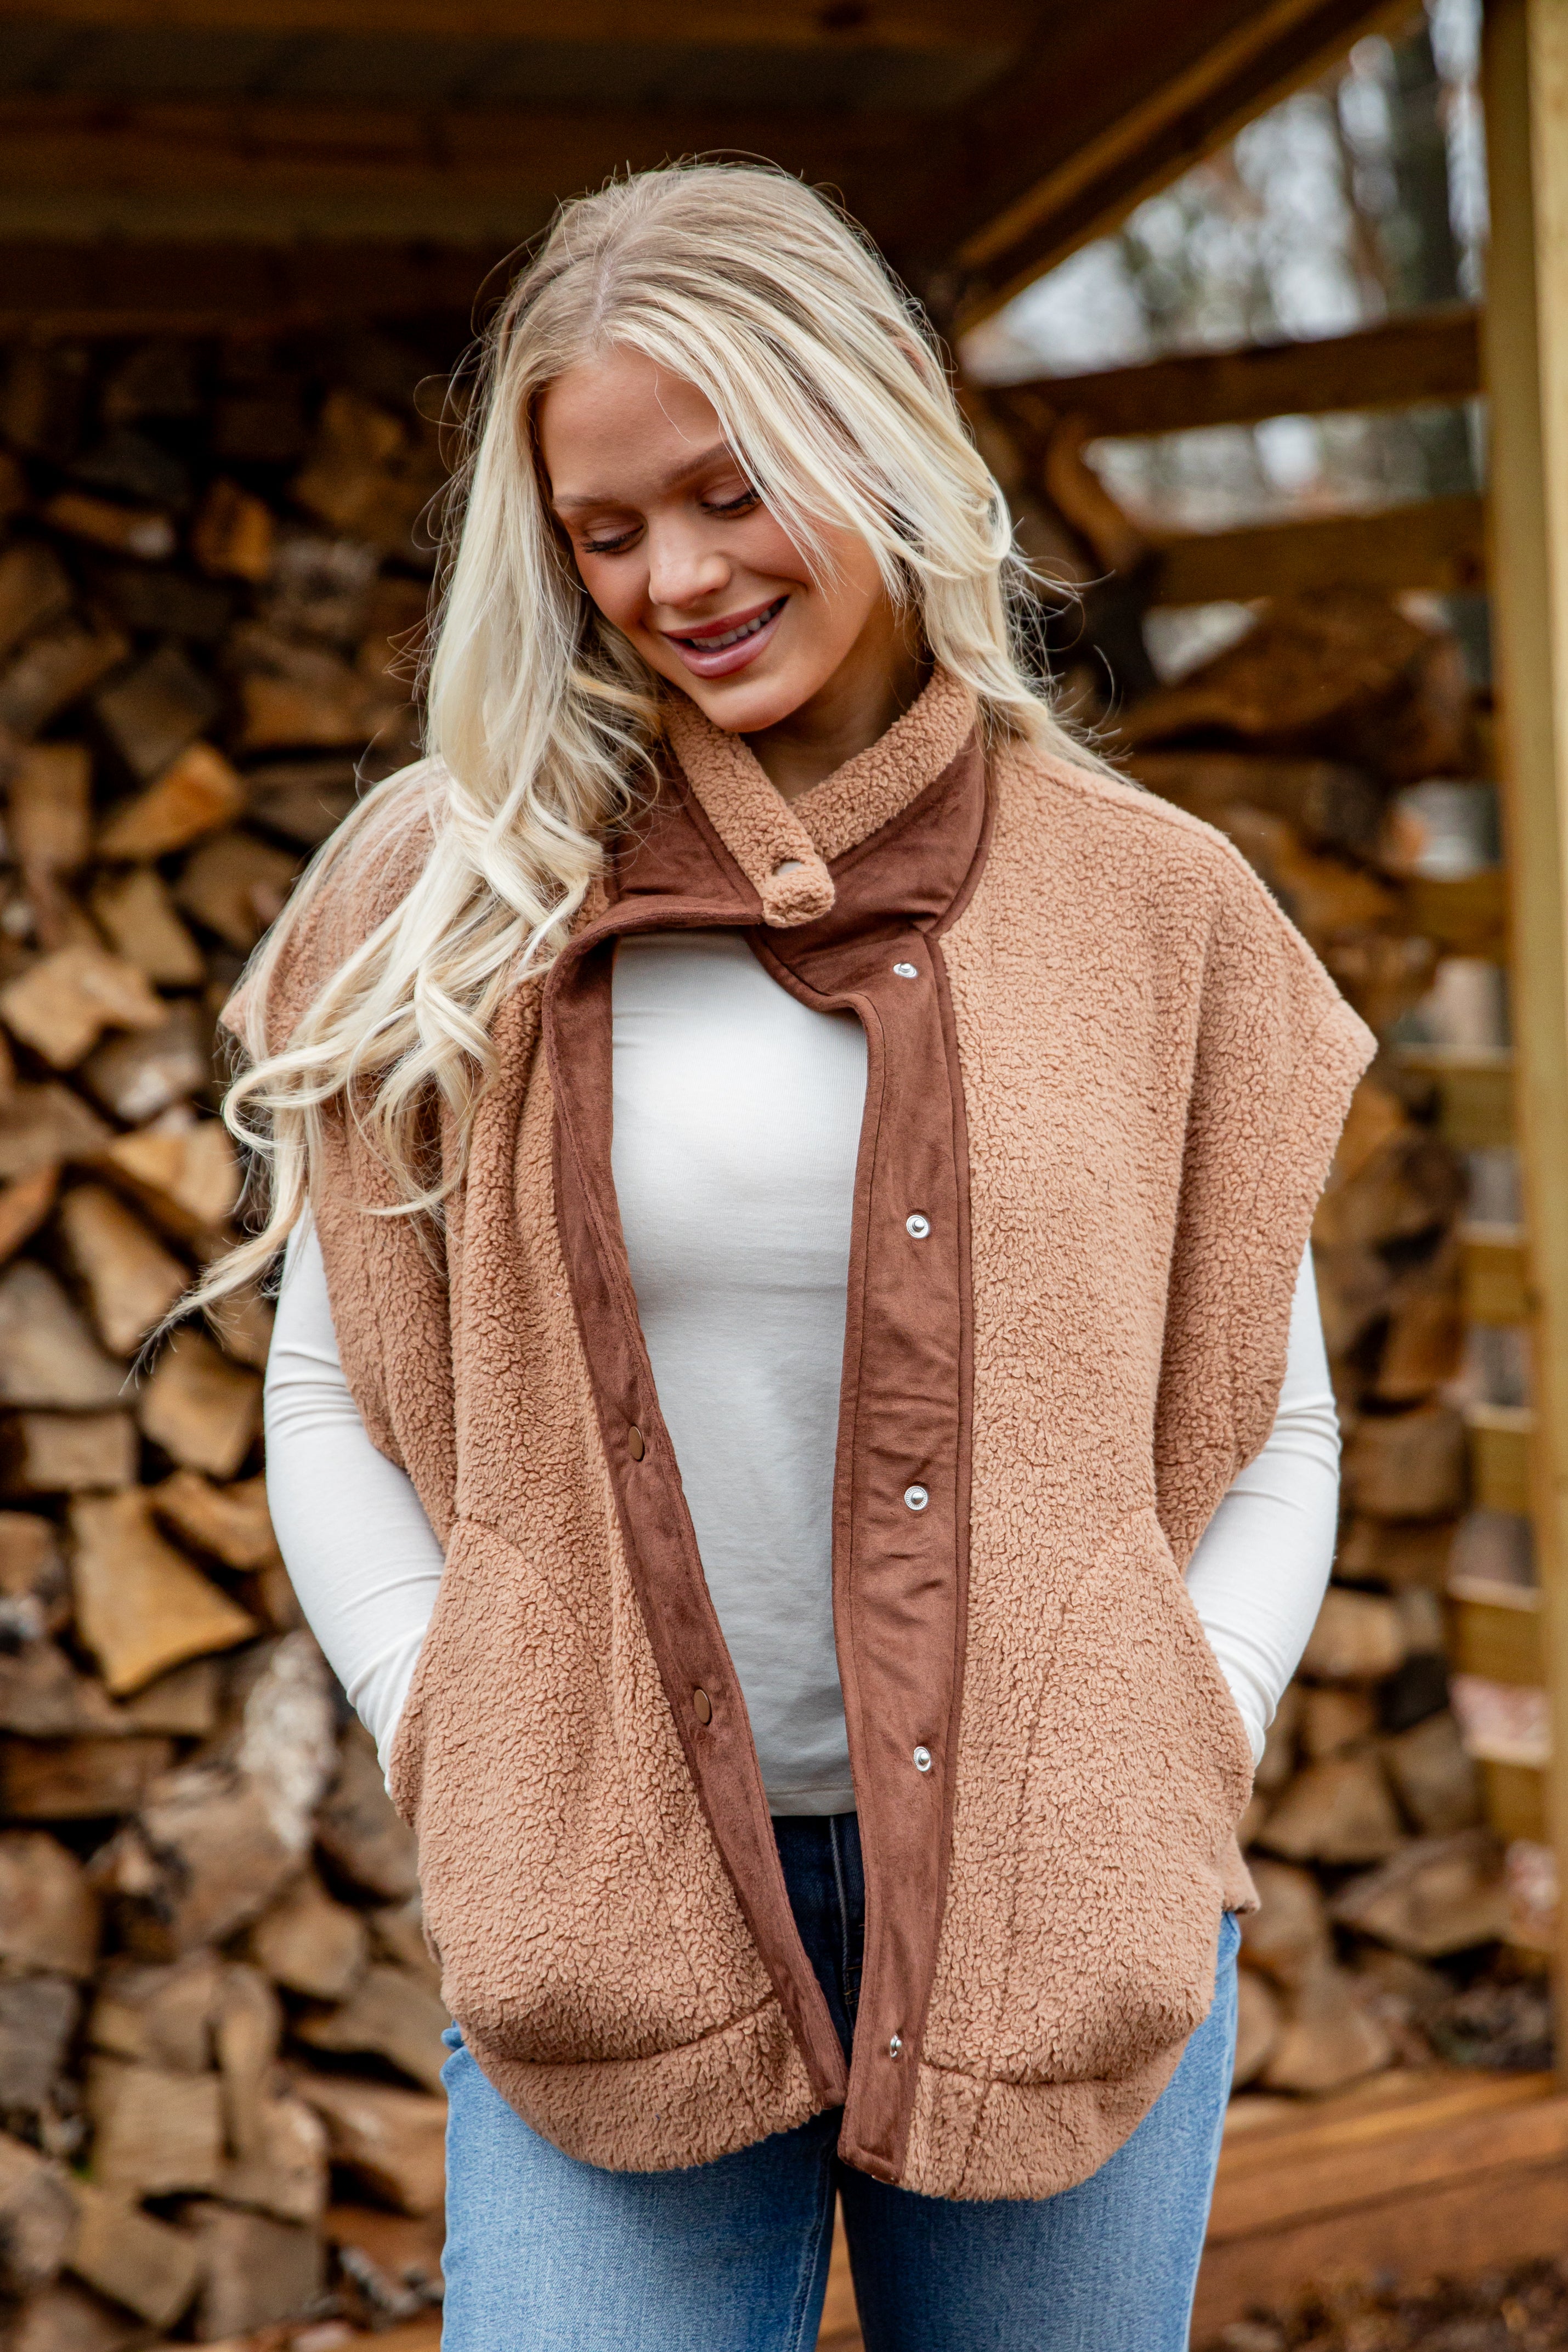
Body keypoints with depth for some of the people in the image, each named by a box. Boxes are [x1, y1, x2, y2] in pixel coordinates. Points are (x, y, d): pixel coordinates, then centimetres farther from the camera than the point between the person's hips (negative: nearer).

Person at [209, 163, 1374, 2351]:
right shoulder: (461, 904, 2)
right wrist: (474, 1787, -4)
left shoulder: (1151, 905, 3)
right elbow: (330, 1406, 6)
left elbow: (1273, 1429, 8)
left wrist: (1168, 1782, -3)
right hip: (612, 1924, -1)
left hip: (1055, 1911, 1)